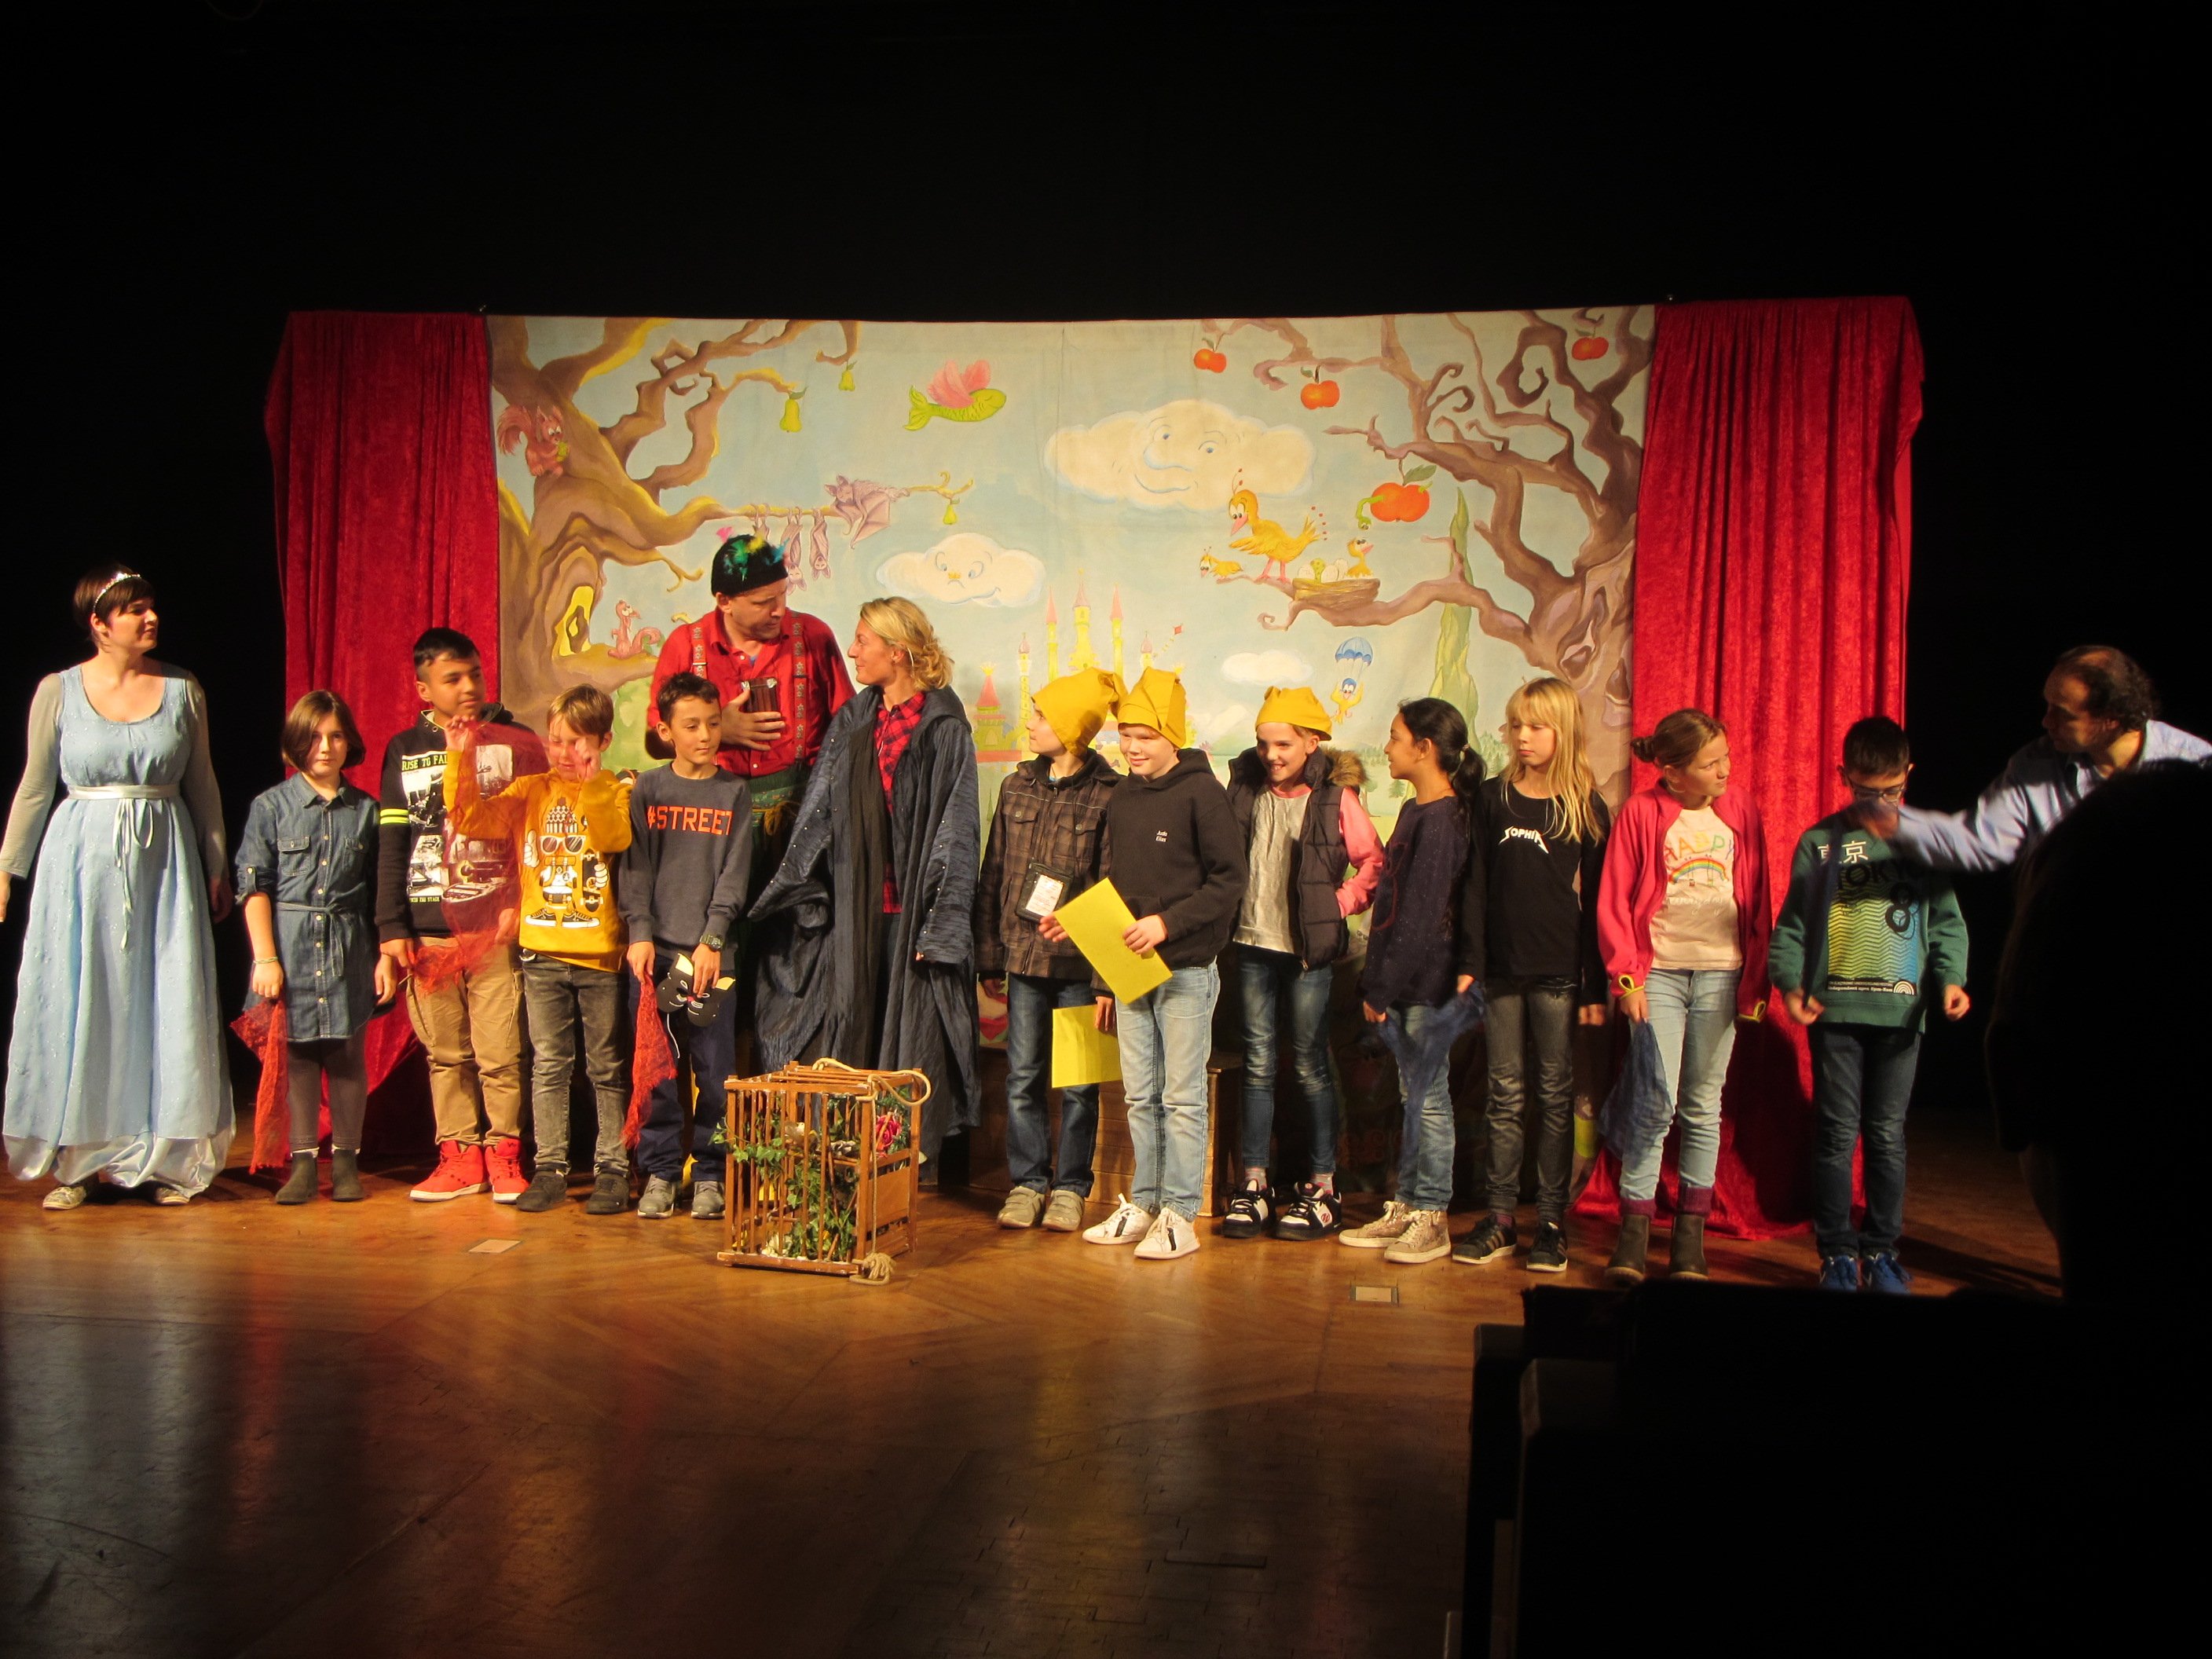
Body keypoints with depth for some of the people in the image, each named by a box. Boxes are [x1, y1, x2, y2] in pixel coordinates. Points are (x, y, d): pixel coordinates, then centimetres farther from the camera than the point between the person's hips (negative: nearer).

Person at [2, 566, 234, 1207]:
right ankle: (73, 1161, 11)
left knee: (165, 1008, 1)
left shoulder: (183, 689, 4)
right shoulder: (58, 691, 0)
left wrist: (217, 868, 12)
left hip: (165, 864, 1)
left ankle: (163, 1157, 10)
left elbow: (201, 786, 10)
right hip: (81, 863, -1)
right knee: (74, 1006, 2)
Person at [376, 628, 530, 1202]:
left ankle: (504, 1154, 8)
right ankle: (460, 1155, 16)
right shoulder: (405, 751, 12)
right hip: (428, 930, 2)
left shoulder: (513, 741, 6)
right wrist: (391, 926, 4)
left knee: (501, 1052, -4)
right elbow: (391, 846, 11)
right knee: (445, 1053, 6)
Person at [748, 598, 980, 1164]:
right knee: (849, 1031, 5)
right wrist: (798, 894, 11)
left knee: (910, 1034, -1)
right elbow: (819, 811, 14)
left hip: (911, 906, -5)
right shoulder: (851, 721, 12)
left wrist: (939, 925, -14)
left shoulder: (944, 726, -6)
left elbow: (955, 830, -10)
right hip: (853, 906, 5)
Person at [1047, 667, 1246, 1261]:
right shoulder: (1121, 800, 12)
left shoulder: (1200, 794, -8)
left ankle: (1181, 1216, 5)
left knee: (1182, 1097, -1)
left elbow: (1229, 882, -11)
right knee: (1139, 1097, 11)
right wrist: (1077, 924, 10)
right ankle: (1143, 1205, 20)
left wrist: (1168, 923, -19)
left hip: (1186, 970, -6)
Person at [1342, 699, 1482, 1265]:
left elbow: (1421, 917, -18)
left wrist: (1380, 988, -15)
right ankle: (1405, 1208, 21)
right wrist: (1374, 982, 12)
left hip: (1429, 984, -9)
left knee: (1429, 1097, -1)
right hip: (1403, 985, 9)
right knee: (1413, 1095, 14)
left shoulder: (1442, 819, -15)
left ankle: (1432, 1218, 7)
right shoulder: (1415, 812, 14)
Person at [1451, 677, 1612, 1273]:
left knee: (1555, 1096, 4)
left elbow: (1595, 901, -1)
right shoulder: (1493, 798, 6)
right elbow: (1475, 884, 5)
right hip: (1503, 968, 2)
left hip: (1559, 973, -2)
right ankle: (1499, 1218, 13)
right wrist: (1468, 961, -2)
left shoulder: (1587, 808, 0)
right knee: (1504, 1094, 7)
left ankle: (1551, 1222, 11)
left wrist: (1596, 985, -4)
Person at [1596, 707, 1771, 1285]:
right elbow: (1613, 901, -1)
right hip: (1659, 972, -3)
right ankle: (1632, 1237, -3)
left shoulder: (1741, 812, 7)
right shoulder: (1642, 812, -2)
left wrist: (1755, 982, 8)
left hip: (1722, 975, 3)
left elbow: (1758, 902, 12)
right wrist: (1625, 977, -7)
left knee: (1703, 1108, 7)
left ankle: (1690, 1239, 14)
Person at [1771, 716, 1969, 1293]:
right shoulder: (1820, 842, 6)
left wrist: (1950, 976, -8)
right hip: (1833, 1008, 0)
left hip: (1900, 1010, 1)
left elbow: (1946, 921, 9)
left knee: (1888, 1135, 6)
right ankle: (1836, 1253, 12)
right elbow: (1791, 925, 6)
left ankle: (1882, 1250, 19)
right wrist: (1790, 982, -9)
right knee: (1837, 1133, 2)